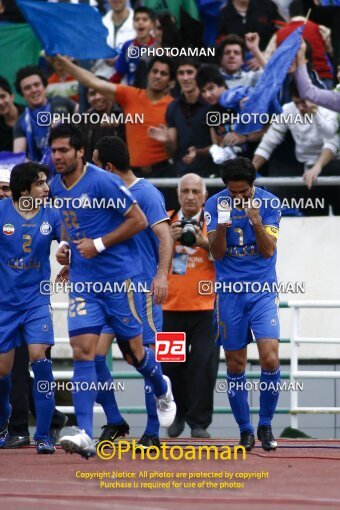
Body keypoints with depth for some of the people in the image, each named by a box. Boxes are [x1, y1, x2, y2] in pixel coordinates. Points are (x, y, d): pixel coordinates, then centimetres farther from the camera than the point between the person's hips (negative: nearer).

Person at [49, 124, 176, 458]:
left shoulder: (102, 182, -15)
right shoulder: (56, 187, 7)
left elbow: (138, 220, -12)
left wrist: (99, 244, -17)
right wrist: (66, 248, 6)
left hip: (119, 277, -5)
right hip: (82, 281, 5)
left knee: (132, 350, 7)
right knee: (82, 350, -10)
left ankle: (163, 391, 42)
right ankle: (85, 434, -16)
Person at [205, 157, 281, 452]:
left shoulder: (269, 203, -5)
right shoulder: (215, 204, -3)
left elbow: (268, 251, -9)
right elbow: (217, 253, -6)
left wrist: (257, 222, -25)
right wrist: (222, 225, -24)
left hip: (263, 291, -1)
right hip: (229, 292, 1)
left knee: (270, 358, -14)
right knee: (235, 365, 3)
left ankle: (266, 425, 2)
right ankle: (245, 430, 15)